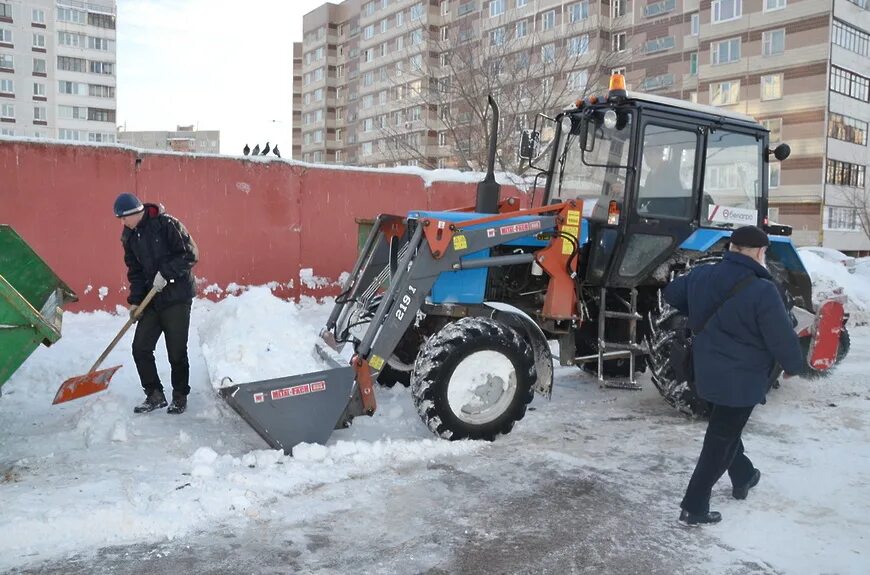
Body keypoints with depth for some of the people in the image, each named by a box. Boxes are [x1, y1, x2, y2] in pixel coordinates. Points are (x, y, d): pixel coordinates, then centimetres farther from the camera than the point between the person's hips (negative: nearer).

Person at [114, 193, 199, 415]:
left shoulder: (166, 224, -12)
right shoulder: (129, 236, 9)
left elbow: (190, 254, -14)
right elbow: (135, 271, 13)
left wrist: (165, 272, -20)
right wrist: (135, 300, 3)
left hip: (177, 297, -6)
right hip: (151, 300, 7)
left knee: (177, 352, 0)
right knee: (140, 347, 2)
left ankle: (180, 397, 18)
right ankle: (155, 395, 16)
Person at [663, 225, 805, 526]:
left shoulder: (701, 275, -4)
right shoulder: (762, 291, -24)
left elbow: (671, 293, 14)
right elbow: (783, 338, -19)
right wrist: (795, 366, 1)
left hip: (708, 372, 7)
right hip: (741, 379, -7)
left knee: (725, 429, 27)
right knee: (721, 441, 4)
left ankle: (743, 477, 48)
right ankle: (694, 507, 9)